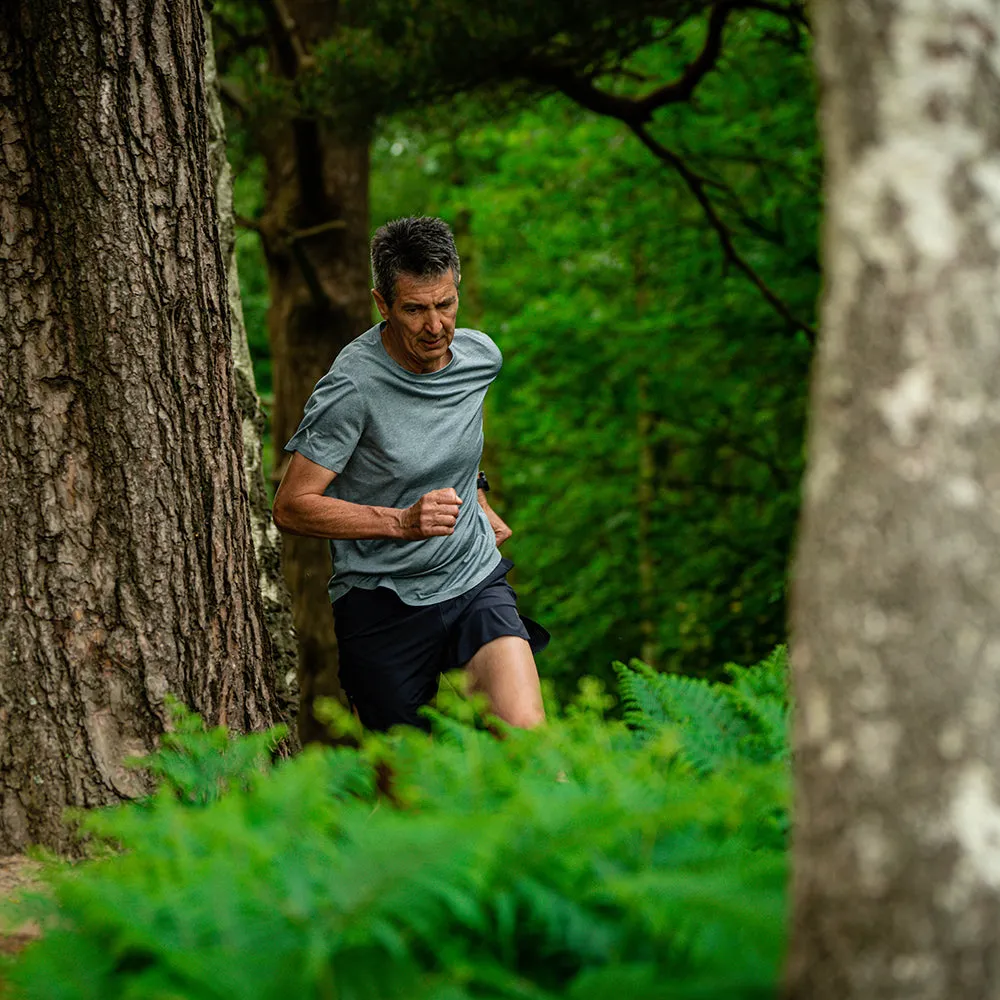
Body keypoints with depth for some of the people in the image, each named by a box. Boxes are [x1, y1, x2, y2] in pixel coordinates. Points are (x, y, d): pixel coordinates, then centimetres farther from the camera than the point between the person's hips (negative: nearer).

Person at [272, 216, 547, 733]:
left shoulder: (482, 356, 0)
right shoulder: (352, 386, -18)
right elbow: (291, 506, -17)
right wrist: (402, 522, -25)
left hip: (475, 581, 3)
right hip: (382, 602, -3)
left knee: (525, 732, -21)